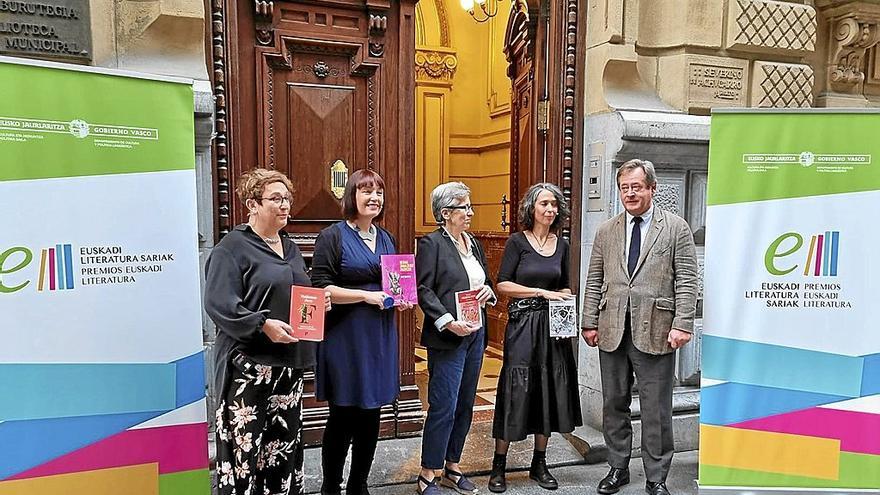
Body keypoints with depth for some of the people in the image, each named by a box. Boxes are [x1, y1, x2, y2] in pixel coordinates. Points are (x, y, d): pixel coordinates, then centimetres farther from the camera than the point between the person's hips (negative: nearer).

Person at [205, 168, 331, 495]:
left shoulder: (289, 247, 15)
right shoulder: (233, 247, -8)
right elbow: (219, 304, -17)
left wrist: (319, 302, 4)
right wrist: (263, 325, -25)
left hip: (290, 363, 7)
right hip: (248, 366, -7)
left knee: (285, 440, 14)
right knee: (245, 444, -3)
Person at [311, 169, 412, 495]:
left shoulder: (386, 238, 13)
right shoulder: (333, 236, -6)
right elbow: (320, 288, -13)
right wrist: (366, 296, -21)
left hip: (380, 336, 6)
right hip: (345, 337, -6)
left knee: (371, 416, 13)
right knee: (342, 418, 5)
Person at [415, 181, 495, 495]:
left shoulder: (473, 243, 15)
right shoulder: (432, 243, -7)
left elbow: (486, 281, 23)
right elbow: (423, 290, -13)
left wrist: (488, 291, 0)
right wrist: (448, 322, -21)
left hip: (476, 334, 7)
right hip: (447, 337, -7)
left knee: (465, 405, 13)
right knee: (443, 407, -4)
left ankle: (452, 468, 27)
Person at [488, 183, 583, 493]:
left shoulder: (561, 245, 9)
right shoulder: (518, 242, -4)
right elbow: (503, 285, -10)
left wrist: (565, 299, -3)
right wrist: (543, 292, -14)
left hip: (553, 326, 5)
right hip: (522, 325, -5)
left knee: (549, 391, 9)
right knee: (515, 391, -1)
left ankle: (539, 464, 25)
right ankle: (499, 466, 13)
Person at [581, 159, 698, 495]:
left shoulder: (676, 228, 2)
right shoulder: (606, 231, 11)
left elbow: (686, 281, -2)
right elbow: (594, 281, 11)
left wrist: (682, 325, -11)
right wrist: (589, 322, 5)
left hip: (655, 332, -3)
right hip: (612, 331, 4)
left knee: (656, 410, 5)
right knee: (614, 404, 13)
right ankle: (618, 468, 30)